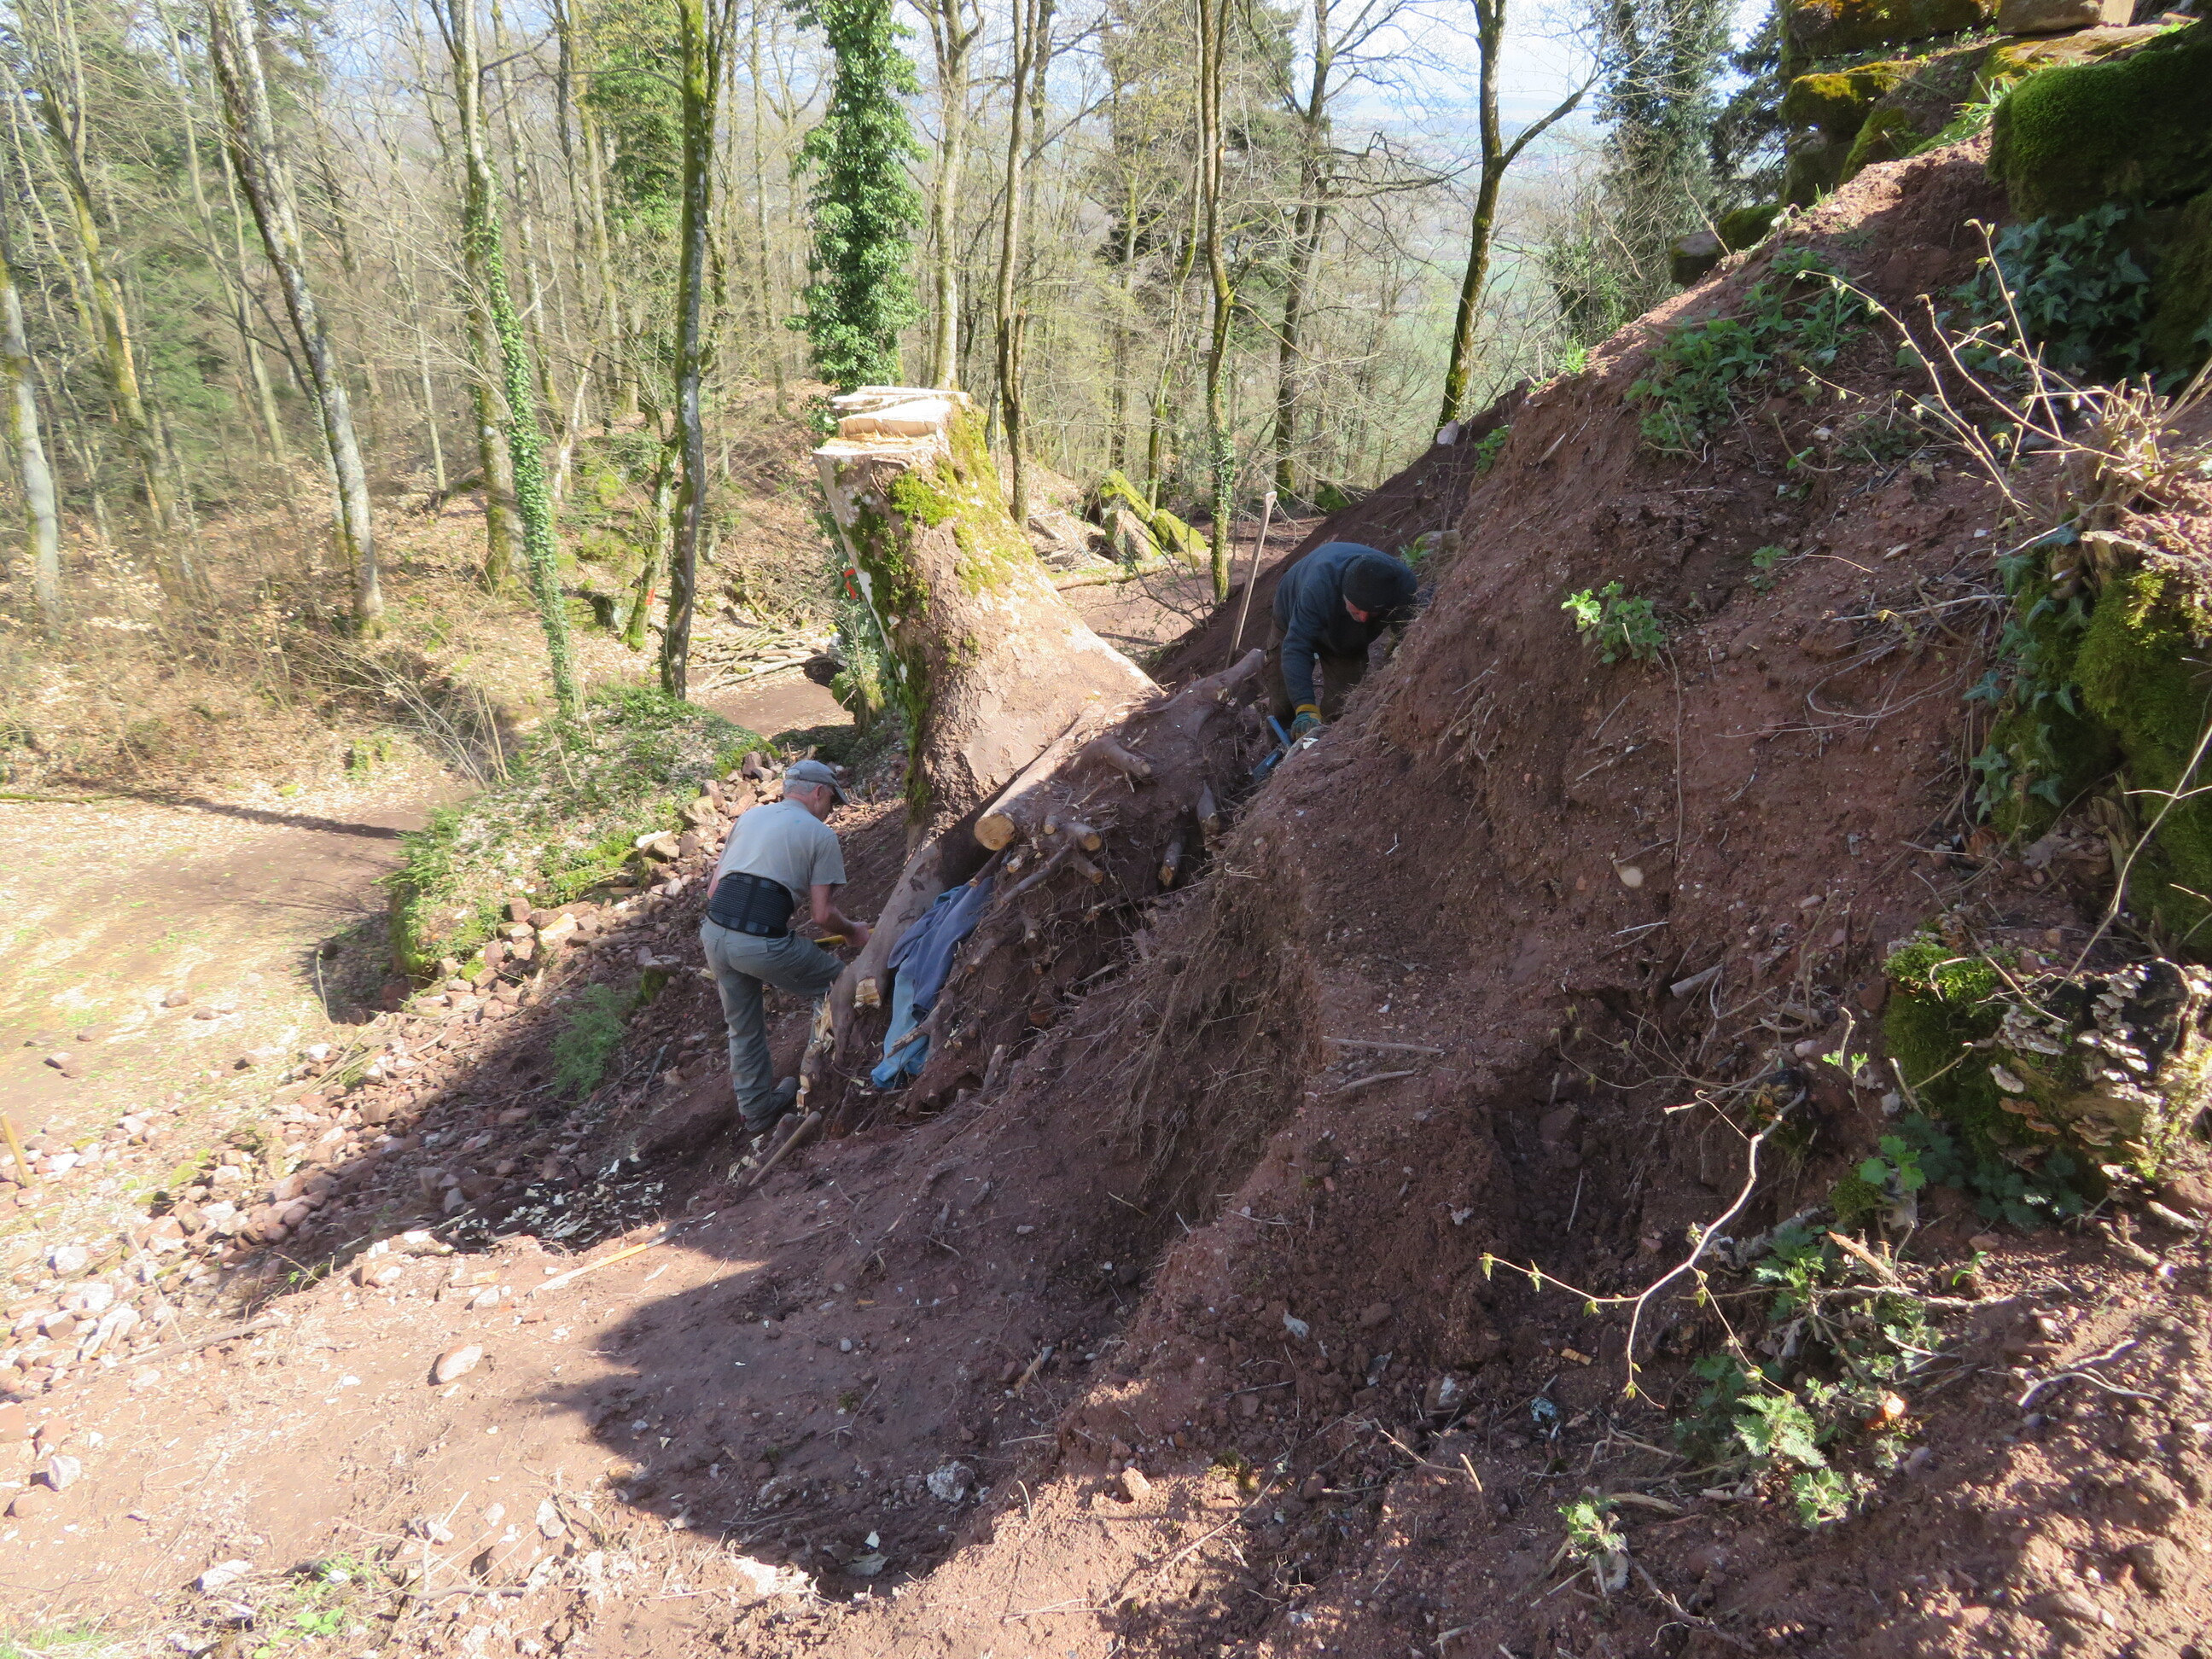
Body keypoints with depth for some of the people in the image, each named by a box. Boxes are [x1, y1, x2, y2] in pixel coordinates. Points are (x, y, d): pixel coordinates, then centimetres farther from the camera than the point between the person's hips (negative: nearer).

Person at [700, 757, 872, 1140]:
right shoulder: (821, 834, 4)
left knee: (743, 1027, 23)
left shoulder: (751, 816, 20)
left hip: (714, 933, 6)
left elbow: (714, 890, 18)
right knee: (837, 983, 18)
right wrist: (853, 931, 18)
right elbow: (822, 914, -1)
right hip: (763, 943, -6)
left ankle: (758, 1109, 36)